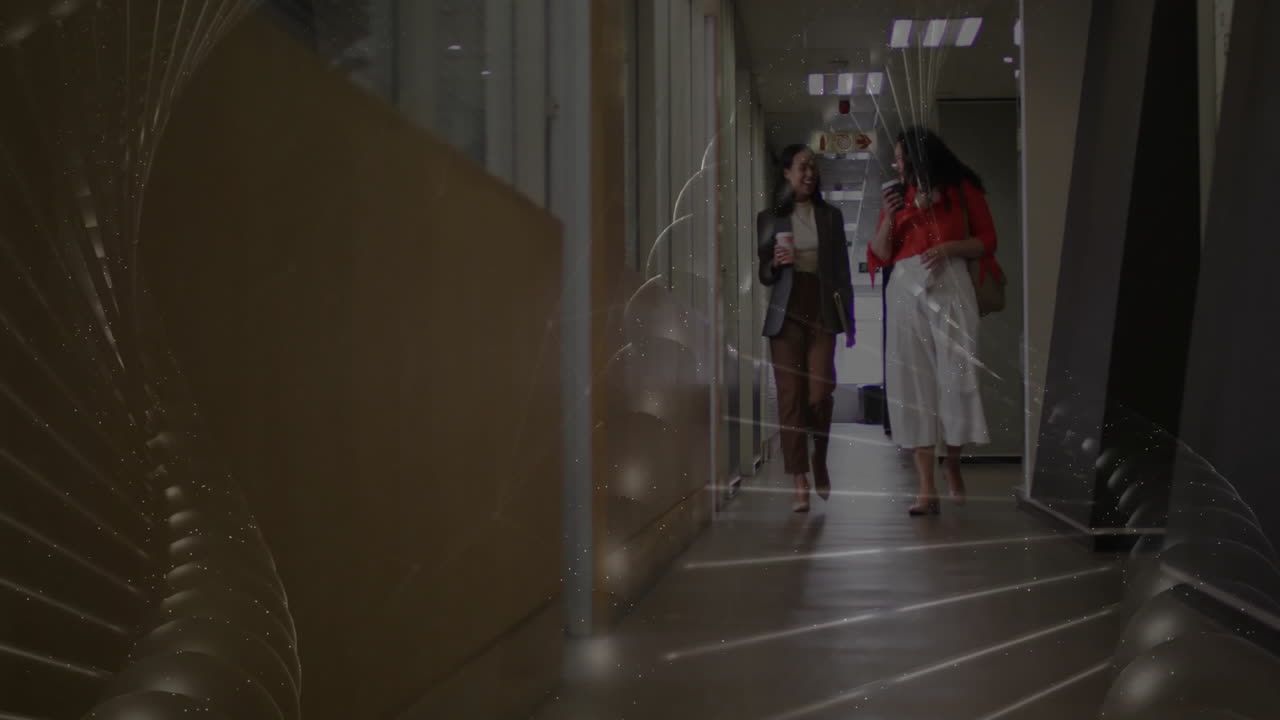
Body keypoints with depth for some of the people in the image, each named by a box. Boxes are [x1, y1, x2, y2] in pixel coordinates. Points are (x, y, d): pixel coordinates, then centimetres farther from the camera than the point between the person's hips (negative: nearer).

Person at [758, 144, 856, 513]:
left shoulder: (831, 216, 10)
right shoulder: (769, 218, 7)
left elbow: (843, 271, 10)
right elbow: (762, 274, 11)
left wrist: (849, 321, 6)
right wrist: (776, 263, -12)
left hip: (822, 312, 1)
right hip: (786, 314, -1)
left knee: (820, 395, -6)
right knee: (790, 397, -4)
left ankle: (820, 462, 22)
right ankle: (800, 485, -2)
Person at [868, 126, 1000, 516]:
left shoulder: (963, 189, 7)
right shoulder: (897, 195, 16)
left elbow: (986, 241, 5)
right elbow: (879, 255, 11)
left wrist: (951, 247, -11)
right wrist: (889, 217, -4)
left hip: (950, 286, -2)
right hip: (905, 289, 3)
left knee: (955, 378, -6)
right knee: (913, 383, -6)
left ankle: (953, 465, 20)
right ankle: (926, 489, -8)